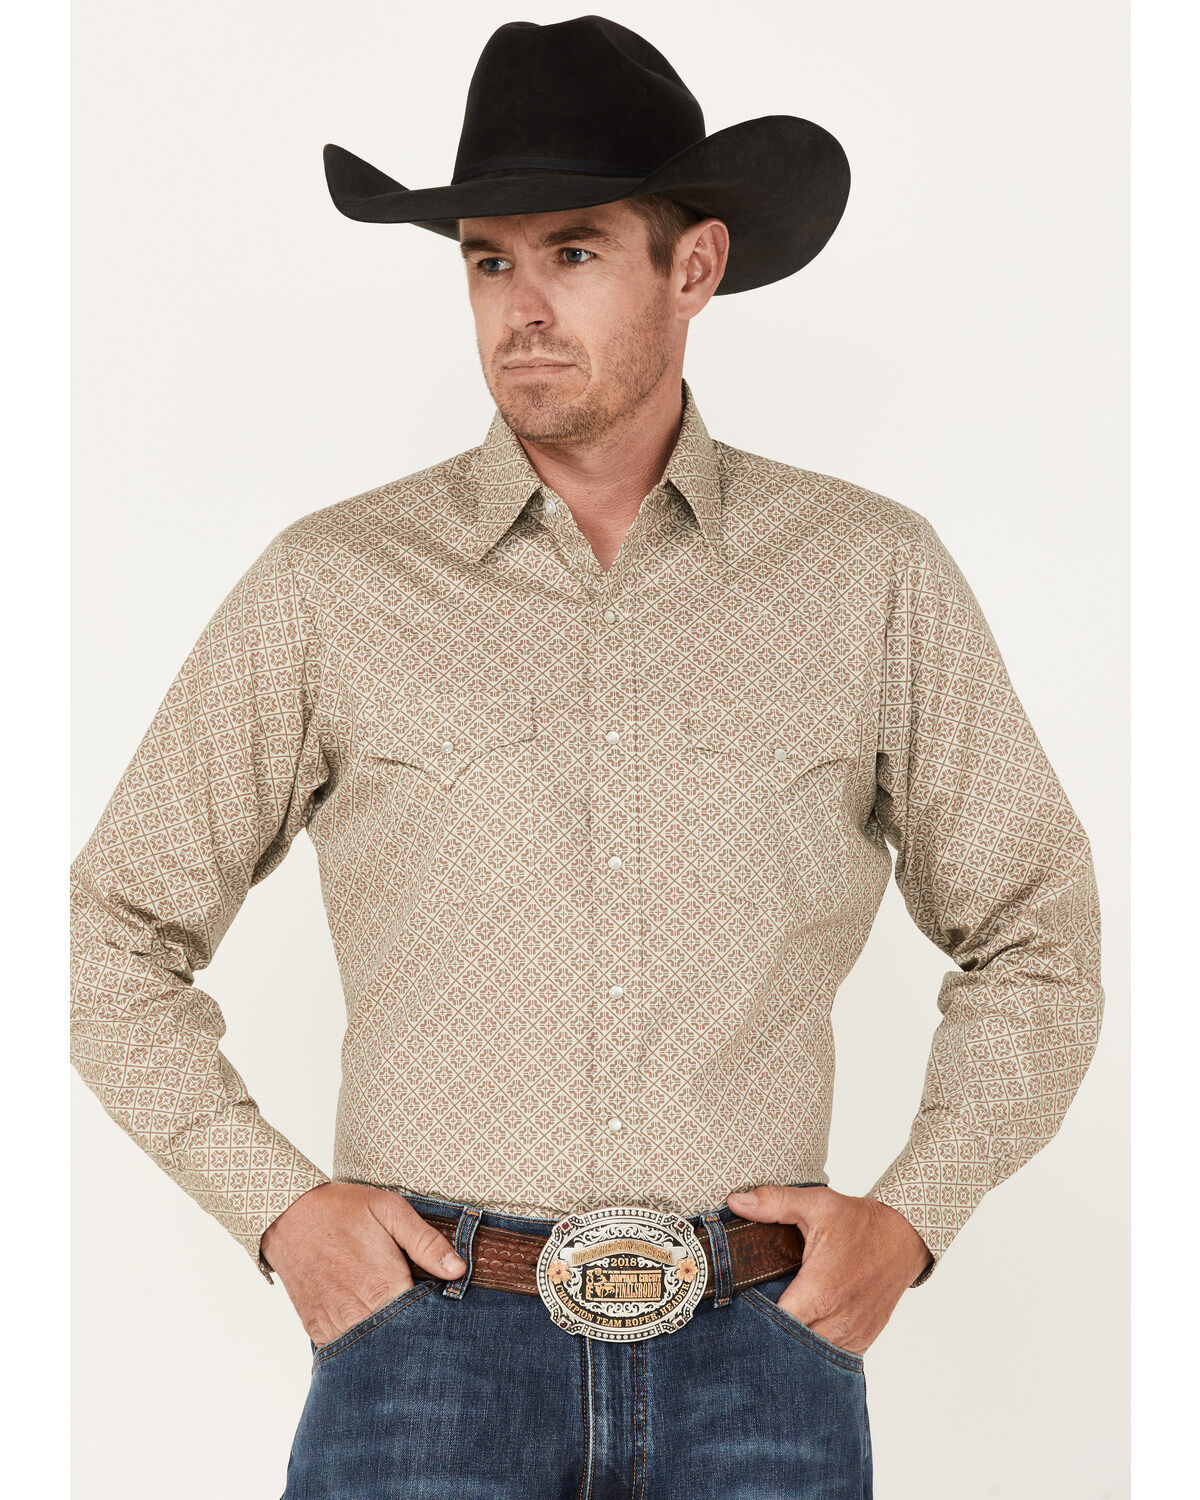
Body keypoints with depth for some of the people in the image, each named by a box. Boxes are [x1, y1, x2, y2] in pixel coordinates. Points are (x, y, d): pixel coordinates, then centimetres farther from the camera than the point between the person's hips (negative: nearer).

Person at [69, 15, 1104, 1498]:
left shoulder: (872, 574, 4)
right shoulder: (331, 585, 2)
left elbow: (1034, 934, 14)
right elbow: (112, 932, 10)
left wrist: (911, 1213, 2)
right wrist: (276, 1206, 0)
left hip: (762, 1347, 1)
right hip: (431, 1339, 0)